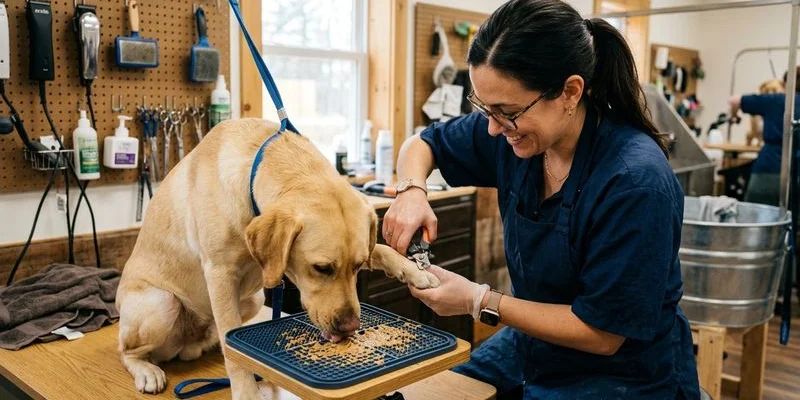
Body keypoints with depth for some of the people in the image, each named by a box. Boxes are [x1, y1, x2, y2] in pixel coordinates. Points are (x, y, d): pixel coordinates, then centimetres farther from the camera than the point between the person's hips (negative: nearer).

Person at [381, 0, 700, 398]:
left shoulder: (636, 181, -30)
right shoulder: (514, 128, -11)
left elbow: (602, 332, -23)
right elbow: (422, 143, 6)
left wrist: (479, 301, -22)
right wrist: (411, 191, -16)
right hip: (533, 344, 6)